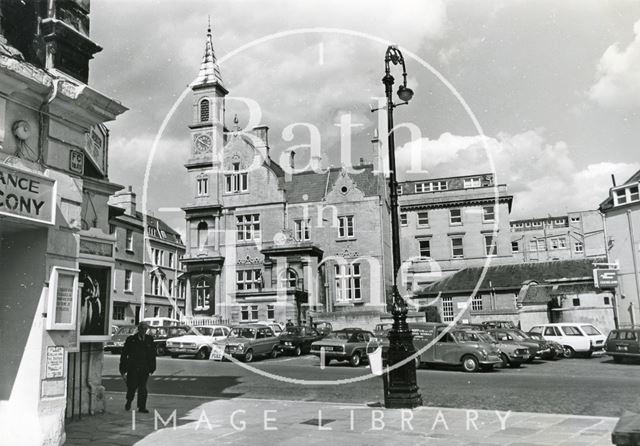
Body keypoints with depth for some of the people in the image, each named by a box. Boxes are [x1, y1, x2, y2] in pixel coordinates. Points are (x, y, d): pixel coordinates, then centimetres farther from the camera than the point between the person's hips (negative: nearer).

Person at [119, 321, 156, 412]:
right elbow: (124, 354, 4)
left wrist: (152, 367, 6)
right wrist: (123, 368, 0)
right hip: (132, 367, -1)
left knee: (142, 387, -3)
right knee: (132, 386, -1)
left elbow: (152, 354, 11)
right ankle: (128, 402, 27)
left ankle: (142, 407, 3)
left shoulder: (149, 340, 8)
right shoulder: (131, 339, 2)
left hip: (144, 368, 1)